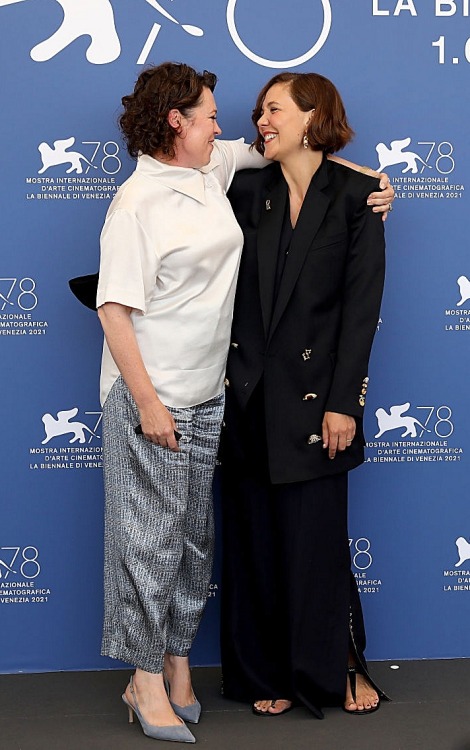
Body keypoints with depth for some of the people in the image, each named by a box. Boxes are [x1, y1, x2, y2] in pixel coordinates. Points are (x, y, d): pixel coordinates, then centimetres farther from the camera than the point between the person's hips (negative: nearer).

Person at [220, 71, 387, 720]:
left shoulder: (356, 194, -2)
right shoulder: (246, 191, 7)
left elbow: (362, 304, -6)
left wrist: (343, 401, -11)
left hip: (313, 391, -3)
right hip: (247, 392, 3)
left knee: (315, 537, 2)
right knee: (255, 536, 8)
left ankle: (342, 665, 24)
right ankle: (273, 673, 24)